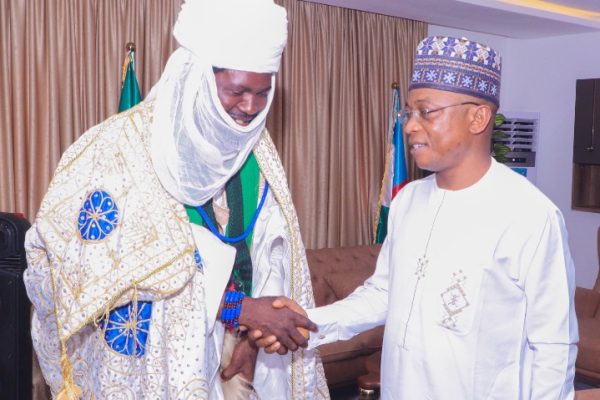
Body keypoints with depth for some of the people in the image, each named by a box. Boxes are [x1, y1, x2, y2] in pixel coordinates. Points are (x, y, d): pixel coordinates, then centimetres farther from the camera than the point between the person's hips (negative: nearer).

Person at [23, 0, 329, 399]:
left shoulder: (256, 150, -1)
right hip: (150, 364, -4)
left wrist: (254, 332, -10)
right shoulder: (120, 148, -17)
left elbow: (272, 253, 3)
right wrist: (239, 308, -24)